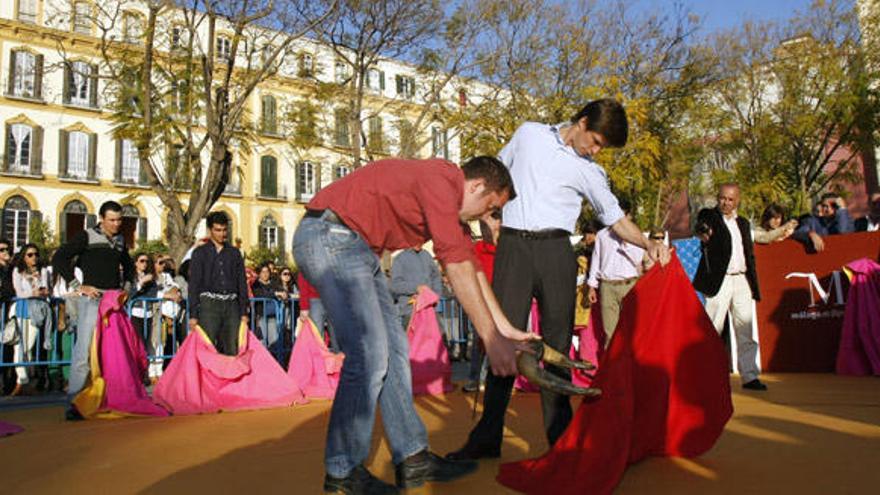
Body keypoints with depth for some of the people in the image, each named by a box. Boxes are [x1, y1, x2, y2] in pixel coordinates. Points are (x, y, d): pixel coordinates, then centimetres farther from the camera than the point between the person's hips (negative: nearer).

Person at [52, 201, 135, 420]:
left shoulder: (120, 240, 16)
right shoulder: (86, 237, -2)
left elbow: (129, 265, 32)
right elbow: (59, 259, -9)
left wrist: (127, 285, 16)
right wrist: (78, 286, -13)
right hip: (92, 299, -6)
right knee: (85, 350, -11)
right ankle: (74, 404, -6)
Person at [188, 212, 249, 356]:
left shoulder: (234, 253, 15)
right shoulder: (200, 253, 7)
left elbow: (242, 283, 14)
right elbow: (194, 284, 2)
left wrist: (244, 312, 7)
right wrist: (193, 315, -5)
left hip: (231, 305, 3)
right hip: (209, 304, -2)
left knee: (233, 350, 0)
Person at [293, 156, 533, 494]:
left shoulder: (451, 203, 15)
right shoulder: (443, 179, -16)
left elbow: (472, 269, 18)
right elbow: (457, 269, -22)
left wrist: (506, 330, 15)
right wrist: (491, 340, -18)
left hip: (358, 247, 11)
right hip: (328, 235, -11)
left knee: (394, 349, 7)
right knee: (369, 353, -13)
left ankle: (412, 459, 13)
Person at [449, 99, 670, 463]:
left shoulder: (590, 172, 11)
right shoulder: (528, 134, 12)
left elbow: (616, 219, 14)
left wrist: (648, 244, -3)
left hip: (555, 249, 1)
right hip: (513, 245, -1)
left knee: (558, 341, 2)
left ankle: (560, 434, 13)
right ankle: (487, 438, 2)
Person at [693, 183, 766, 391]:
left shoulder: (743, 223, 18)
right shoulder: (709, 216, 1)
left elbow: (750, 255, 20)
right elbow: (702, 226, -23)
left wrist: (753, 284, 14)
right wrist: (703, 234, -46)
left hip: (742, 280, 5)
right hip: (720, 280, -5)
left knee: (745, 331, 6)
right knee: (713, 329, -5)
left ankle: (750, 376, 12)